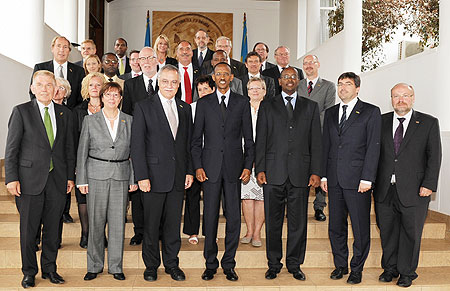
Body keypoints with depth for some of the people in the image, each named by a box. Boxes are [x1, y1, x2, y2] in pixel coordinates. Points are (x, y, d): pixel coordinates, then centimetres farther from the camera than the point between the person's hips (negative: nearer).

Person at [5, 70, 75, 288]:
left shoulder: (64, 113, 9)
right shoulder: (21, 112, -2)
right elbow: (11, 148, -3)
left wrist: (70, 176, 8)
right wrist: (11, 178, -9)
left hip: (57, 180, 3)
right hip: (30, 179, -3)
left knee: (52, 228, 10)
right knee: (28, 229, 6)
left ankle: (49, 269, 26)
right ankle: (29, 272, 23)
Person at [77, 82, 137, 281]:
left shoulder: (129, 121, 7)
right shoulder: (90, 120, 4)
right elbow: (82, 152, 4)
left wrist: (134, 179, 3)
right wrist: (81, 180, -2)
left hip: (121, 176, 1)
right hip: (96, 175, -1)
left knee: (118, 222, 3)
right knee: (96, 222, 4)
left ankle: (116, 266, 15)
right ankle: (94, 266, 18)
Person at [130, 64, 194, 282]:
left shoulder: (185, 109, 11)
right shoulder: (143, 107, -3)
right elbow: (137, 145, -6)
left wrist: (190, 171, 7)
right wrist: (142, 176, -12)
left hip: (178, 177, 4)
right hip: (154, 176, -3)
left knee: (173, 223, 11)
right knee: (151, 225, 7)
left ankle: (172, 264, 26)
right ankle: (151, 265, 23)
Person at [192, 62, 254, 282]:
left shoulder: (242, 103, 8)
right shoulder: (203, 103, 7)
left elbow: (248, 138, 7)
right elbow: (196, 138, 6)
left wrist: (248, 166, -1)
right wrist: (198, 166, -3)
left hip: (234, 166, 0)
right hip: (210, 167, 0)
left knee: (234, 217, 3)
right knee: (210, 216, 4)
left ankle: (228, 264, 17)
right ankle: (210, 264, 18)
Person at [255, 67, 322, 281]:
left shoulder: (310, 107, 12)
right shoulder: (267, 106, 10)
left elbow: (316, 142, 7)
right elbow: (260, 141, 6)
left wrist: (315, 172, -1)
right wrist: (260, 169, -4)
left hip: (300, 174, 1)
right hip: (273, 173, 0)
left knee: (298, 222, 6)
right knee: (273, 221, 6)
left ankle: (294, 264, 20)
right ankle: (274, 264, 20)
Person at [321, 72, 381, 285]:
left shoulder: (371, 112, 1)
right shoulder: (330, 113, 15)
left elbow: (373, 147, -5)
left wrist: (367, 178, -12)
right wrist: (323, 175, 8)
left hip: (357, 179, -4)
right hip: (334, 179, 5)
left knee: (360, 227, 3)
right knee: (336, 226, 11)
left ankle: (357, 269, 19)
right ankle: (340, 265, 27)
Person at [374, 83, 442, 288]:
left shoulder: (429, 123, 1)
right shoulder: (381, 122, 8)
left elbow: (435, 156, -2)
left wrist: (428, 185, -9)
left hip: (413, 191, -2)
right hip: (384, 190, 2)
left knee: (411, 232, 8)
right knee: (387, 232, 12)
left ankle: (407, 272, 25)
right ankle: (390, 268, 30)